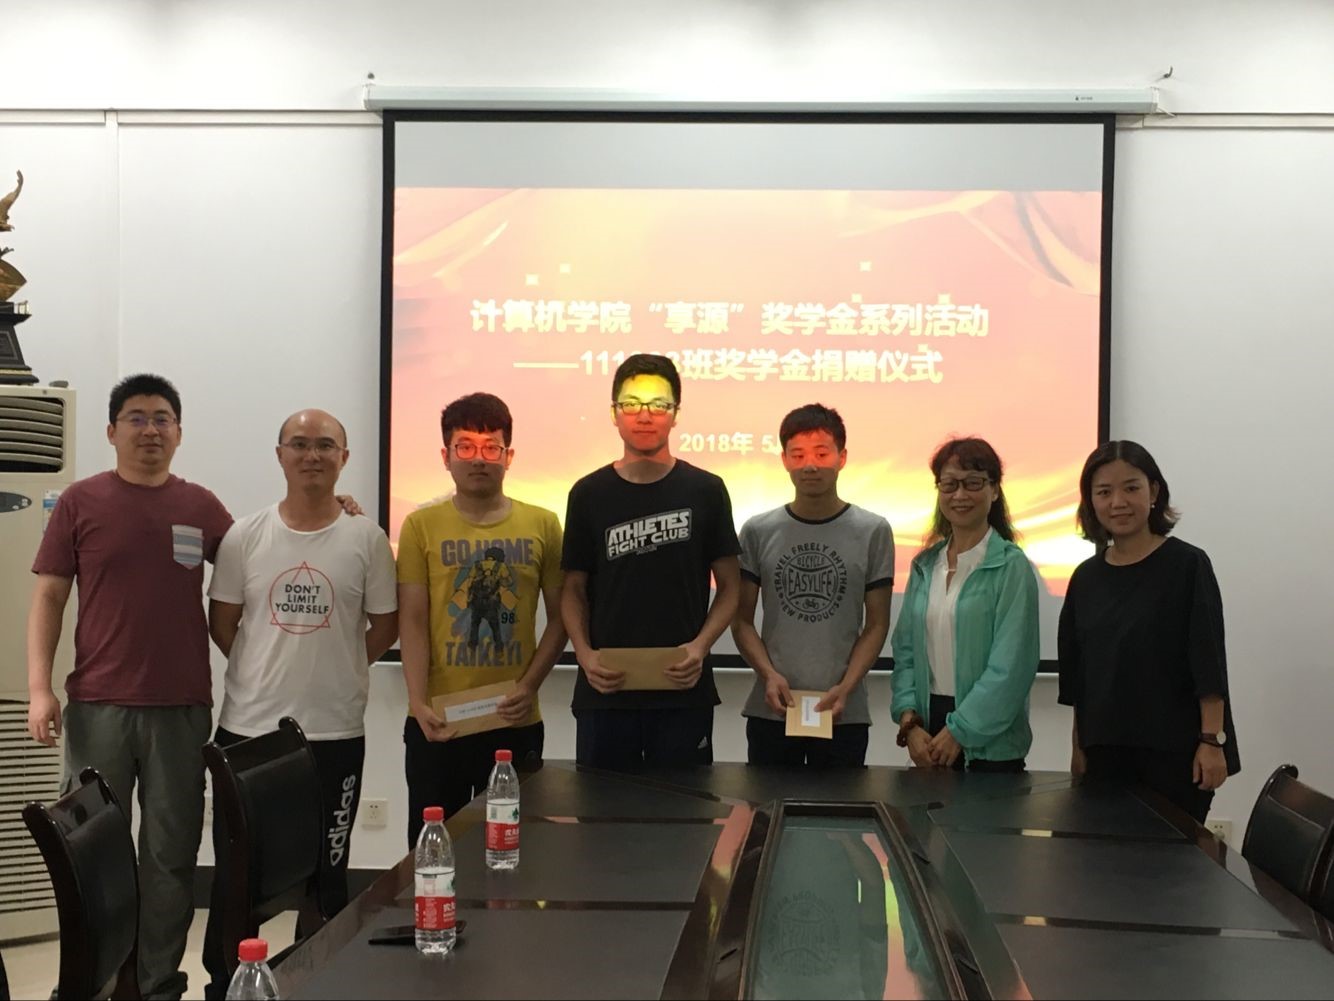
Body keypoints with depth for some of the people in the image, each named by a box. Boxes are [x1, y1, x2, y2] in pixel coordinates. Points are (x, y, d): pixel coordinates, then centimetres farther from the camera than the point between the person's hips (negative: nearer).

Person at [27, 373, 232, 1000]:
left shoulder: (202, 507, 8)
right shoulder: (81, 502, 3)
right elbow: (48, 598, 2)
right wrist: (39, 688, -7)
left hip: (182, 709, 2)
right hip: (98, 707, -1)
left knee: (171, 854, 6)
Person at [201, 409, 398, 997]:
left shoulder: (366, 539, -2)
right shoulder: (245, 536, 1)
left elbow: (384, 626, 4)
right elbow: (221, 623, 8)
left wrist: (334, 670, 3)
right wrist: (269, 673, 6)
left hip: (336, 733, -1)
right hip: (247, 728, 1)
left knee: (325, 874, 11)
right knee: (235, 872, 8)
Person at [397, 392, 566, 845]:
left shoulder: (542, 525, 3)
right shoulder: (421, 526, 1)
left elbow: (559, 616, 6)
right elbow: (413, 623, -3)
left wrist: (530, 686, -8)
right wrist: (418, 703, -15)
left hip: (516, 722, 1)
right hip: (439, 721, 0)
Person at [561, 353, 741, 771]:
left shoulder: (705, 491, 2)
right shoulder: (589, 494, 4)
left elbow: (729, 586, 5)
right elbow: (574, 589, 8)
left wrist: (701, 645, -12)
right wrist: (584, 653, -9)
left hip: (683, 691, -1)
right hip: (605, 689, 1)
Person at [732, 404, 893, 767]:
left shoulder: (873, 532, 1)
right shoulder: (758, 532, 4)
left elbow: (876, 624, 3)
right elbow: (742, 620, 6)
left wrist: (846, 687, -9)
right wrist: (768, 675, -10)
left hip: (845, 714, -1)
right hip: (770, 711, 1)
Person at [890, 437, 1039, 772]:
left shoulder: (1012, 567, -9)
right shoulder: (925, 565, 9)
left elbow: (1011, 666, -14)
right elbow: (905, 649, 8)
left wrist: (958, 731, -16)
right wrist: (909, 722, -5)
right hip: (929, 726, 5)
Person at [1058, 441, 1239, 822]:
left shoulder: (1188, 566, -4)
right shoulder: (1086, 577, 8)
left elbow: (1209, 662, -8)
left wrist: (1213, 741, -14)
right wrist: (1078, 747, 11)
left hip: (1175, 751, -4)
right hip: (1106, 752, 4)